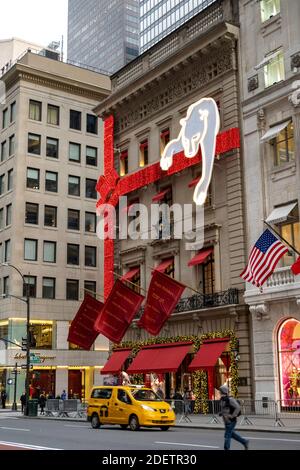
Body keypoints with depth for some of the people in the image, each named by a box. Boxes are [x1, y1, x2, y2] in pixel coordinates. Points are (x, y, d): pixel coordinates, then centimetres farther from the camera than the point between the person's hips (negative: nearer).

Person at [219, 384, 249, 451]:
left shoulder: (230, 399, -20)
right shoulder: (222, 399, 8)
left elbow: (238, 407, -24)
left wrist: (232, 416, -23)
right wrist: (221, 413, 7)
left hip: (231, 421, -9)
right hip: (226, 421, 9)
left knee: (227, 436, -4)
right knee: (232, 434, 18)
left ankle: (226, 449, 5)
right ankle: (245, 442, 31)